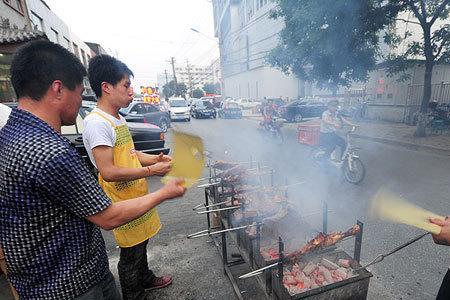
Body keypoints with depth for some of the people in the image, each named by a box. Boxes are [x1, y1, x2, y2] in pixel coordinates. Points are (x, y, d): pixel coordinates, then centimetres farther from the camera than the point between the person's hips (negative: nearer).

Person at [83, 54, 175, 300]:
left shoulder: (119, 119, 9)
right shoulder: (96, 122, -21)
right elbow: (108, 171, -26)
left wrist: (156, 158, 1)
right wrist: (151, 171, -22)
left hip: (137, 196, 9)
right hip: (123, 204, -9)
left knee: (141, 245, 26)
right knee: (131, 255, 11)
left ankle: (146, 279, 48)